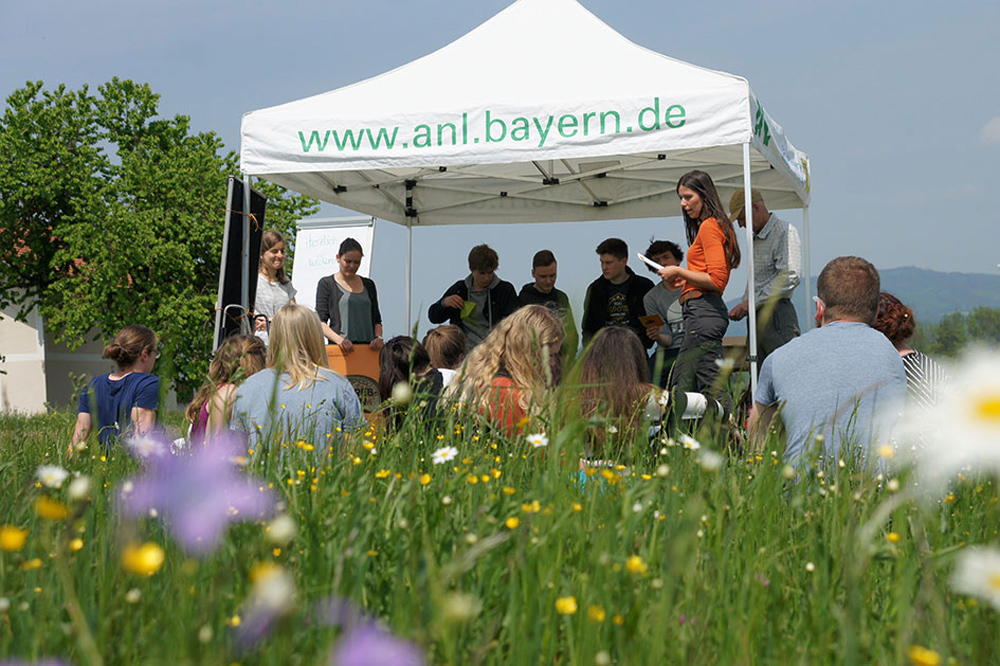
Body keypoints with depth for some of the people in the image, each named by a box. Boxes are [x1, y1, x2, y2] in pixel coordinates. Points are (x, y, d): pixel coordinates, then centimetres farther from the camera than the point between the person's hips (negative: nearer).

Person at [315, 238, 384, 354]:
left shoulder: (368, 285, 20)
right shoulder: (326, 284, 8)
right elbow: (320, 322, 0)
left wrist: (378, 337, 2)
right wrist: (339, 340, -15)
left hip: (368, 347, 3)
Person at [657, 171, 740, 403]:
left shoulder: (709, 226, -8)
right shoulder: (715, 226, 21)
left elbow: (717, 280, -16)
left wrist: (679, 272, -8)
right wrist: (684, 280, 15)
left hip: (704, 310, -10)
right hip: (704, 311, 10)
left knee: (711, 388, -10)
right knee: (680, 386, 7)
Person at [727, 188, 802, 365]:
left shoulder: (784, 232, -8)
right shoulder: (755, 239, 21)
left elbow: (791, 277, -19)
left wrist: (751, 302, -17)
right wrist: (742, 306, 12)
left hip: (776, 313, -9)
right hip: (757, 317, 9)